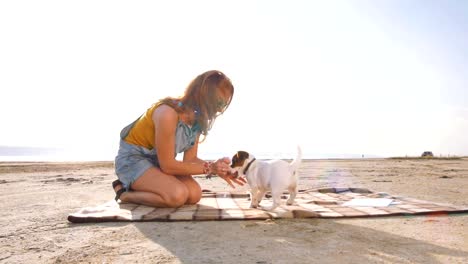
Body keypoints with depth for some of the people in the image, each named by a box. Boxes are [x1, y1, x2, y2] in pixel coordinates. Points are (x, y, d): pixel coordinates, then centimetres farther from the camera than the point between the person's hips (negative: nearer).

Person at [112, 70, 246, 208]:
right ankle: (125, 193, -4)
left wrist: (216, 168, -19)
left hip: (157, 161, 8)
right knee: (177, 195, -29)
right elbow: (167, 165, -26)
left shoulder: (198, 119, -5)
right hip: (132, 159, -8)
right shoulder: (168, 114, -32)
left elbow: (190, 159, -3)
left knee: (194, 194, -12)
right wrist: (209, 168, -22)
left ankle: (139, 187, 8)